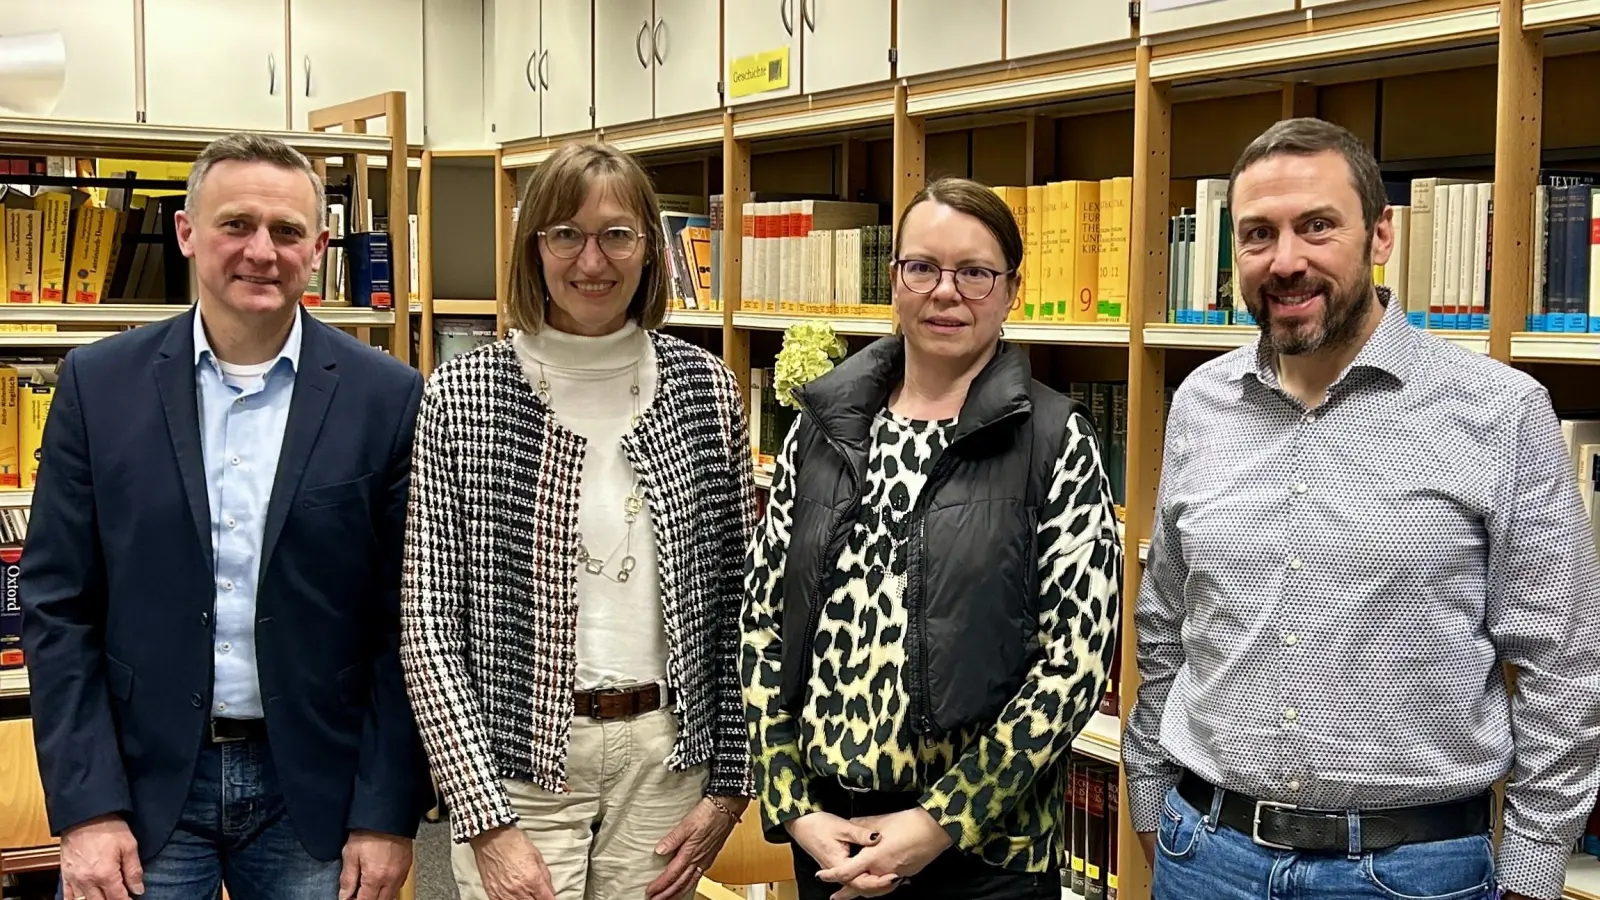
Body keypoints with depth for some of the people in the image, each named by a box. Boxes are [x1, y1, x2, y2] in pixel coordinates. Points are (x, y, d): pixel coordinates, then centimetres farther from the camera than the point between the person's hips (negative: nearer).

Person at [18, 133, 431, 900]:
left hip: (314, 791, 0)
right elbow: (57, 605, 0)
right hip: (142, 783, 1)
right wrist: (85, 808, -6)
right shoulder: (100, 383, -1)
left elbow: (406, 622, -3)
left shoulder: (386, 398, -4)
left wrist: (388, 814, -5)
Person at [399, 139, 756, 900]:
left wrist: (731, 782, 2)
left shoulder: (706, 388, 0)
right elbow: (430, 623, -7)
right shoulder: (460, 397, -6)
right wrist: (487, 822, -12)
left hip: (667, 754, 2)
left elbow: (737, 600, 5)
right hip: (517, 759, -2)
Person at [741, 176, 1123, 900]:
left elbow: (1078, 657, -11)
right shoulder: (823, 425, 3)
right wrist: (793, 808, -3)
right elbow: (763, 620, 5)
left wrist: (940, 823, -13)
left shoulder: (1057, 439, -7)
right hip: (825, 826, 3)